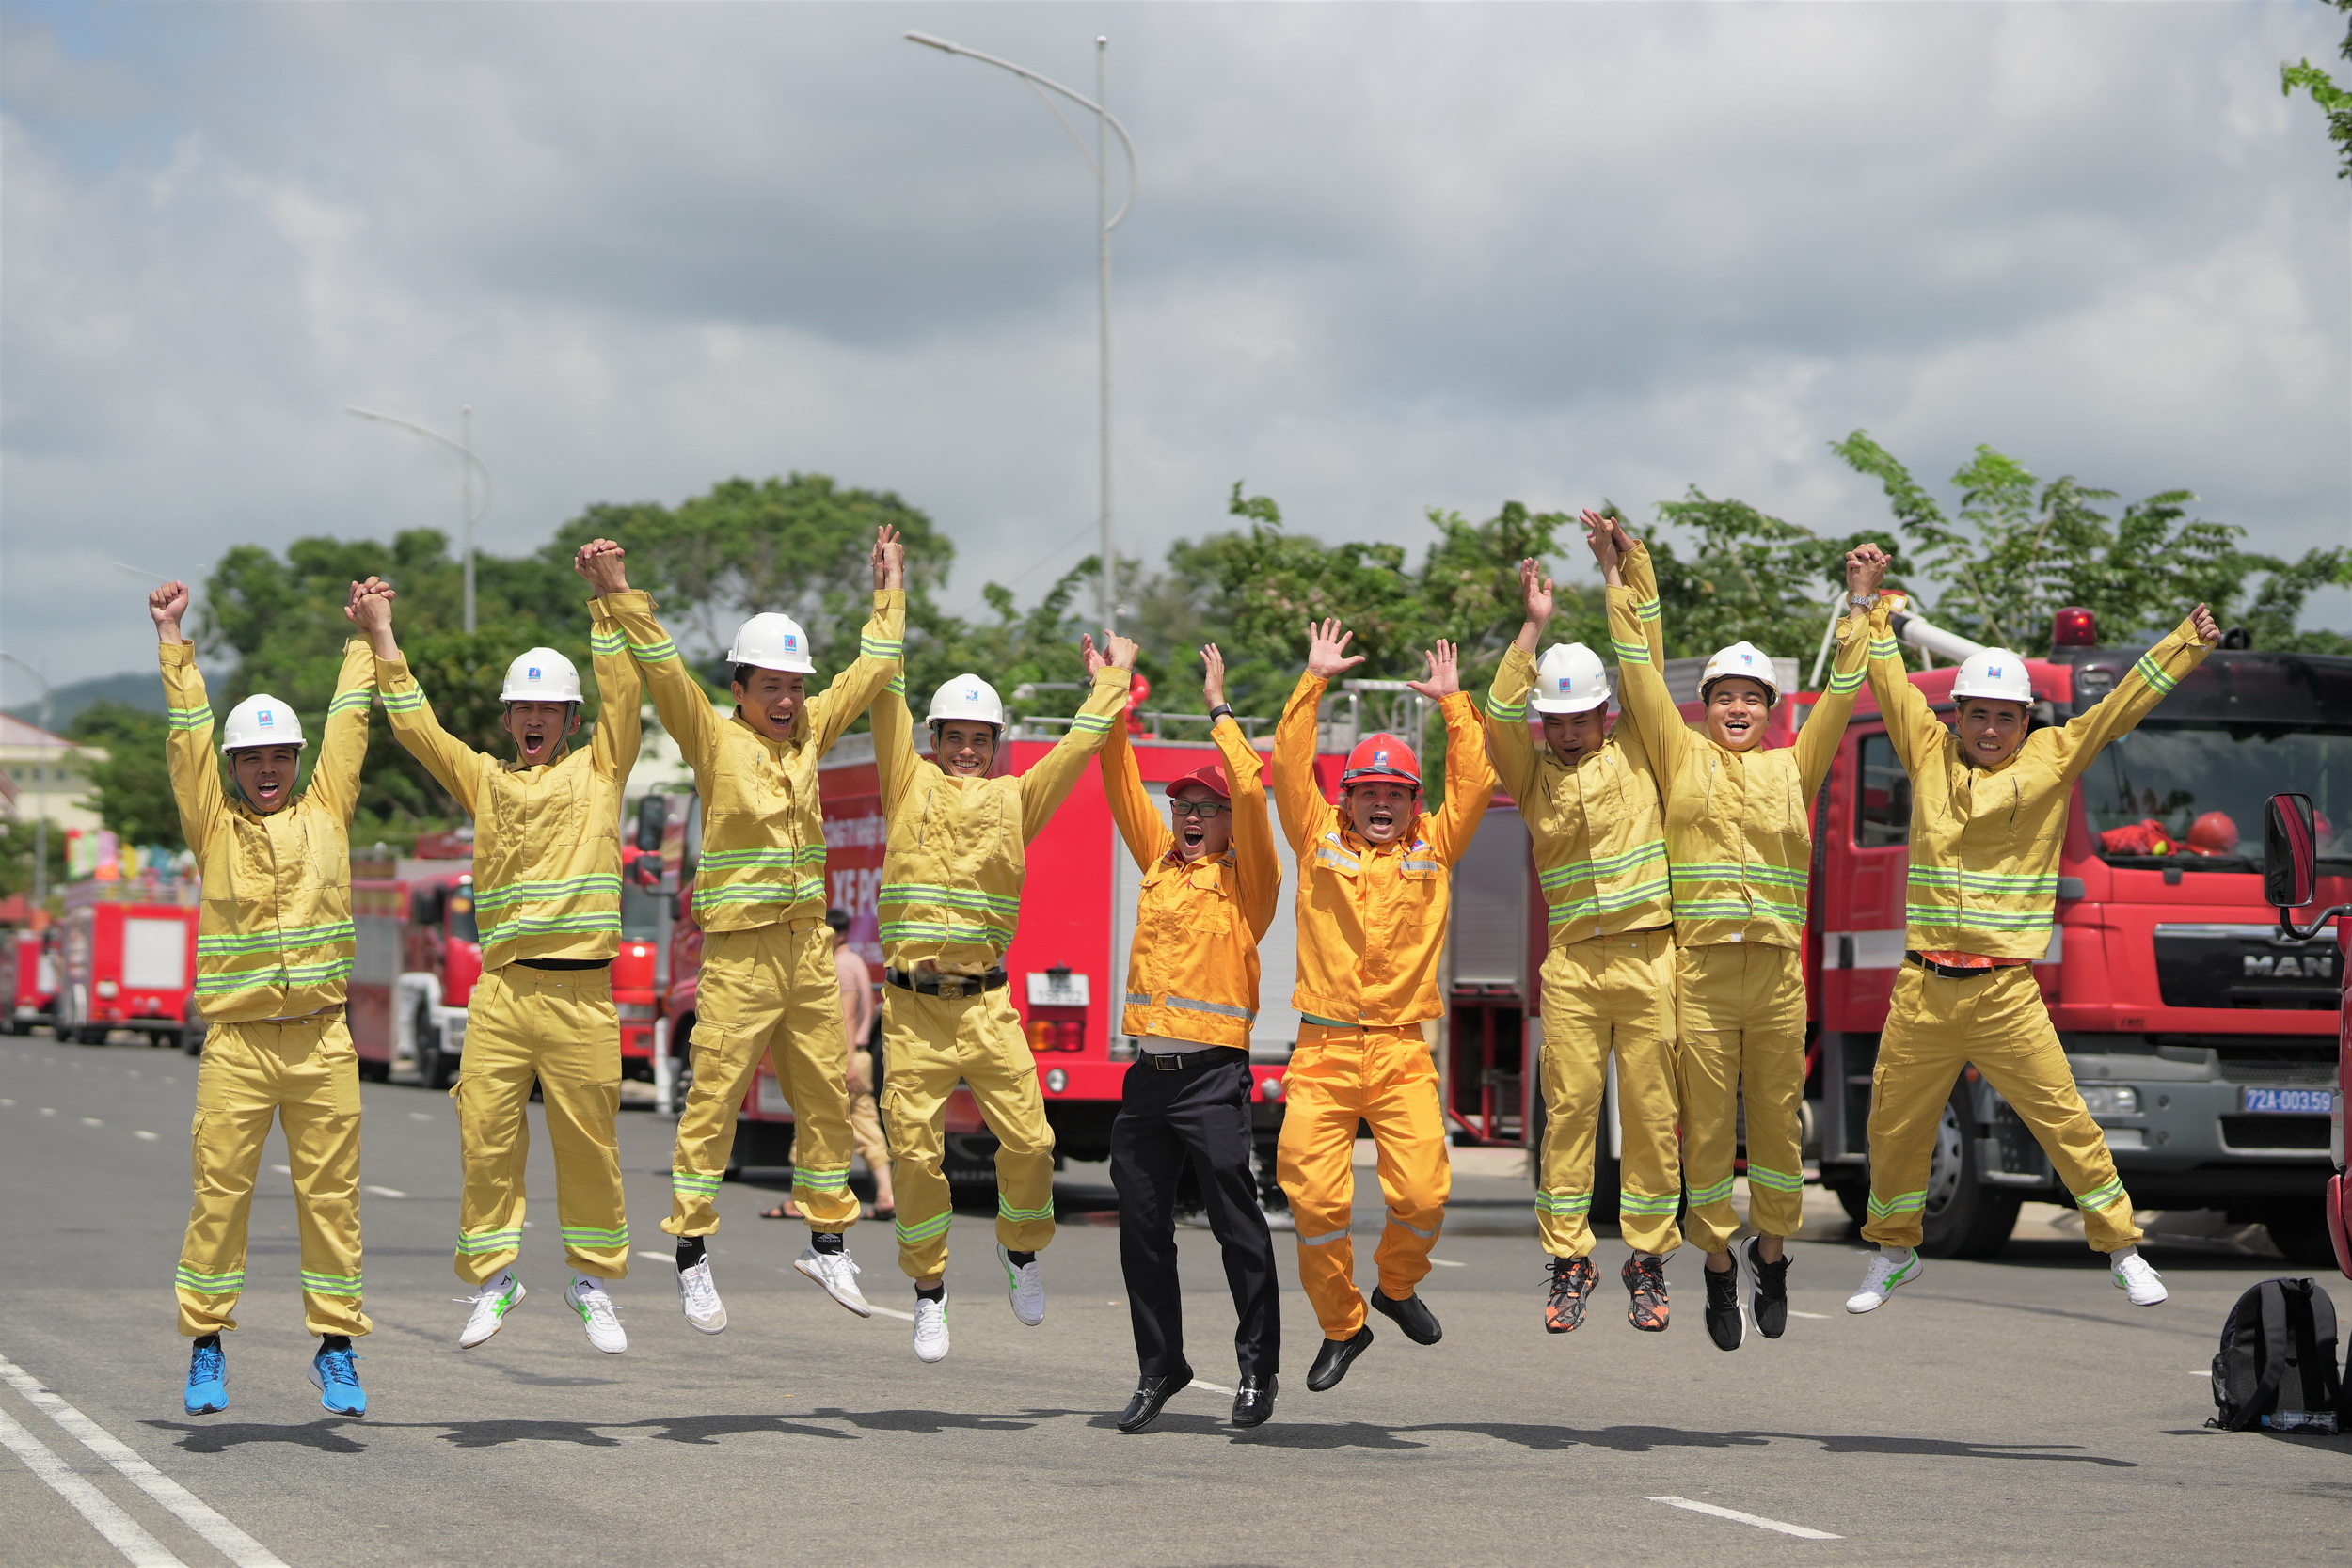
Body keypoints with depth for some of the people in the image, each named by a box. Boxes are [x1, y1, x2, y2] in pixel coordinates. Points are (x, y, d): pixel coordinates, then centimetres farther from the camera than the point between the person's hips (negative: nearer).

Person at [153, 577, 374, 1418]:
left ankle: (335, 1348, 10)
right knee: (219, 1190, -2)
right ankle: (206, 1347, 8)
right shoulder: (214, 827, 8)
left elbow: (348, 724, 16)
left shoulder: (325, 813, 11)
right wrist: (172, 639, 4)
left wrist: (365, 636, 21)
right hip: (236, 1041, -1)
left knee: (331, 1193, 3)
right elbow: (188, 735, 5)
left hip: (321, 1040, 1)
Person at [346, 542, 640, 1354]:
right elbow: (416, 726, 13)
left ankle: (594, 1284, 14)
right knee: (487, 1136, -2)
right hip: (501, 988, 2)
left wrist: (611, 596, -3)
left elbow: (623, 693, 3)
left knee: (588, 1142, 2)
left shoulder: (597, 770, 11)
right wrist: (382, 638, 8)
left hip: (580, 991, -2)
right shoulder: (483, 779, 17)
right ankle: (492, 1279, 10)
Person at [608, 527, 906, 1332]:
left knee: (826, 1096, 10)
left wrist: (890, 593, 26)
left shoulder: (810, 731, 11)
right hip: (740, 953, -5)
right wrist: (624, 598, -21)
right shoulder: (714, 738, -2)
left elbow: (872, 671, 21)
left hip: (808, 947, 5)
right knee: (714, 1099, -4)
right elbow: (663, 670, -13)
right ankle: (692, 1256, 1)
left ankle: (827, 1242, 22)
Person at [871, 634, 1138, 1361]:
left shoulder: (1014, 799, 12)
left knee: (1028, 1141, -4)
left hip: (986, 1006, 1)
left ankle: (1020, 1244, 24)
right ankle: (928, 1289, 13)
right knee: (916, 1151, -2)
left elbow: (1079, 746, 19)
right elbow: (887, 695, 8)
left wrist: (1112, 679, 29)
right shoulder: (909, 783, 9)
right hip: (913, 1007, -1)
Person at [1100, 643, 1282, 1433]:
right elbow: (1122, 786, 18)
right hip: (1147, 1071, 6)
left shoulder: (1245, 878, 0)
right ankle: (1159, 1366, 17)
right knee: (1142, 1226, 7)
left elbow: (1251, 792, -12)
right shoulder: (1160, 864, 15)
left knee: (1235, 1220, -3)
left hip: (1212, 1071, -6)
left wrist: (1218, 710, -6)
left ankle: (1257, 1366, 6)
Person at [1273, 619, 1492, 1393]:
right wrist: (1313, 683, 1)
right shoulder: (1319, 840, 10)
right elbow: (1289, 767, 4)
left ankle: (1397, 1284, 18)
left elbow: (1474, 783, 8)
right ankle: (1340, 1324, 13)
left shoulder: (1432, 849, 13)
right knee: (1315, 1197, -8)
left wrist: (1453, 702, 7)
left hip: (1402, 1052, 0)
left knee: (1423, 1192, -13)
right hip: (1324, 1048, 0)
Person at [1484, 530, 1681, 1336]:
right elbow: (1500, 717, -6)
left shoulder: (1634, 750, 10)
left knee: (1651, 1112, 1)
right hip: (1574, 963, 0)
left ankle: (1647, 1259, 9)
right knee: (1569, 1110, -1)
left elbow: (1646, 665, 8)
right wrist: (1532, 628, -8)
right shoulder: (1532, 771, 9)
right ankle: (1569, 1262, 5)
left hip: (1649, 958, 0)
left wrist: (1633, 568, 3)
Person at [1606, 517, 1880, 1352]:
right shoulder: (1683, 757, 9)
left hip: (1777, 969, 1)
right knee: (1706, 1126, 1)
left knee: (1778, 1120, 5)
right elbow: (1640, 672, 6)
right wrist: (1616, 576, 4)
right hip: (1701, 967, -1)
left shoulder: (1792, 768, 12)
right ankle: (1718, 1266, 14)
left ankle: (1771, 1252, 23)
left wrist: (1860, 605, 7)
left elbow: (1840, 695, 10)